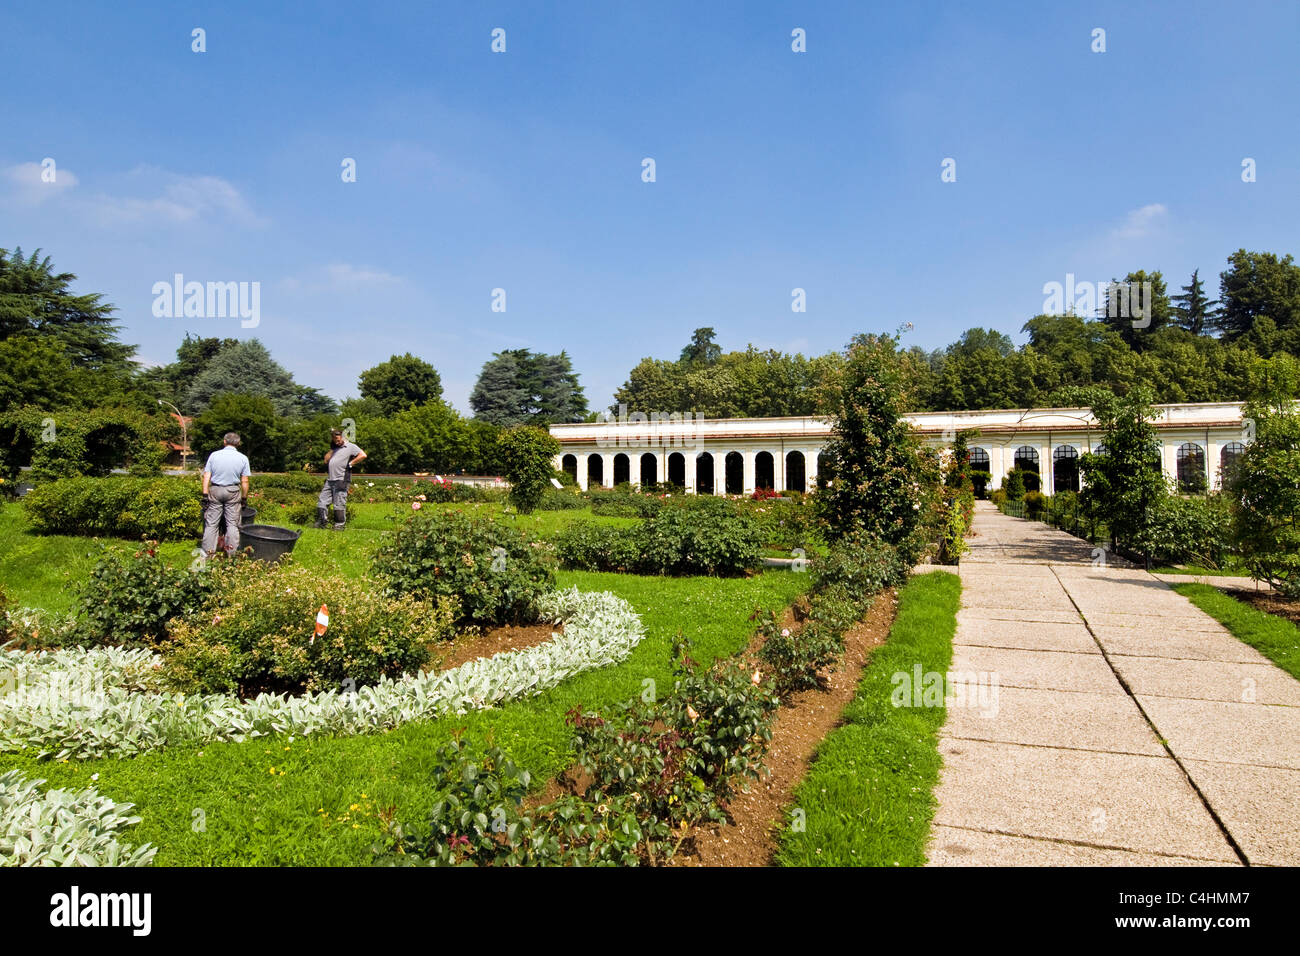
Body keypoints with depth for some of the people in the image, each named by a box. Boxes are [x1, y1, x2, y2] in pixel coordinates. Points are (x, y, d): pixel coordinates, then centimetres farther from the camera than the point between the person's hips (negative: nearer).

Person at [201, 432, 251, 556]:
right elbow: (245, 482, -3)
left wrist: (205, 495, -1)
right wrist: (244, 499, 5)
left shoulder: (214, 455, 0)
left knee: (211, 523, 6)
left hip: (215, 490, 1)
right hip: (233, 492, -1)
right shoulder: (243, 458, -3)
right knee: (232, 524, 5)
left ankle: (208, 552, 8)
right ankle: (232, 553, 5)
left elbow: (206, 477, -3)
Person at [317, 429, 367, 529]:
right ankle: (322, 522, 12)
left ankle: (339, 524, 3)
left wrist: (350, 463, -9)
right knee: (322, 501, 5)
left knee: (339, 504, -4)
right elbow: (326, 460, 15)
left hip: (341, 480, -7)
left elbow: (363, 455, -13)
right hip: (329, 479, 7)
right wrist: (331, 449, 8)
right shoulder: (334, 448, 23)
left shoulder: (350, 446, 0)